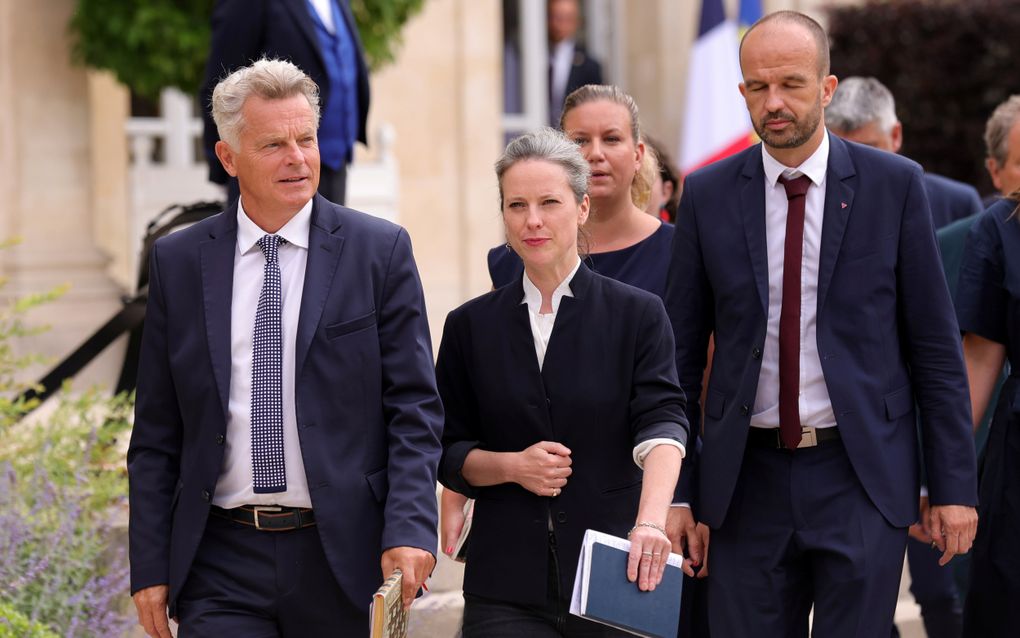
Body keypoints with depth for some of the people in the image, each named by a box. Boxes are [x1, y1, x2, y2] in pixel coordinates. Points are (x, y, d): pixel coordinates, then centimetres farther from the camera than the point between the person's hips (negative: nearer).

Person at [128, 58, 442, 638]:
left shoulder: (380, 250, 2)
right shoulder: (178, 262, 7)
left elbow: (415, 410, 0)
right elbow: (157, 432, 8)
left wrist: (409, 531, -13)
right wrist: (150, 567, 2)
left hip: (344, 557, -1)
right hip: (222, 564, 1)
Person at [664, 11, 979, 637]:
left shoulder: (894, 185, 0)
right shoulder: (707, 195, 4)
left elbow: (936, 345, 1)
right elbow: (682, 352, 8)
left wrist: (954, 485, -2)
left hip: (862, 475, -2)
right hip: (749, 482, 2)